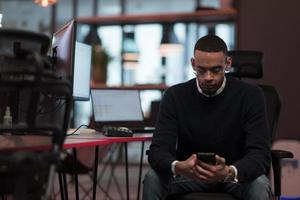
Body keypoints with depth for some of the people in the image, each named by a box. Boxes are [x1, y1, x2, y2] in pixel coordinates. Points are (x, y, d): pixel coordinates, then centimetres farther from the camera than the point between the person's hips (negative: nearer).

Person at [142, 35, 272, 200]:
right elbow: (159, 150, -19)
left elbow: (260, 153, -22)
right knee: (153, 179, -28)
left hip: (236, 175, -1)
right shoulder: (175, 96, -11)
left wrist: (229, 173, -45)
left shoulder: (249, 95, -15)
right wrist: (178, 167, -43)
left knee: (259, 185, -33)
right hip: (188, 174, 1)